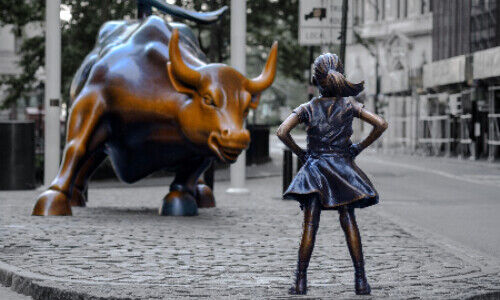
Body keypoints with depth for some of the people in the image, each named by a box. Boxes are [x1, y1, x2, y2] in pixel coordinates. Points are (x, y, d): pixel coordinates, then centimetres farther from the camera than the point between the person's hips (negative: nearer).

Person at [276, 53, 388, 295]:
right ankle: (361, 279, 1)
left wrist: (299, 152, 2)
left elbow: (282, 132, -11)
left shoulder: (307, 109, -1)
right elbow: (381, 125, -3)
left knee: (310, 225, -1)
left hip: (315, 169, -1)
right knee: (349, 223, 3)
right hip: (343, 167, 1)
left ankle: (301, 280, -3)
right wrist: (359, 148, 6)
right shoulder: (349, 105, 0)